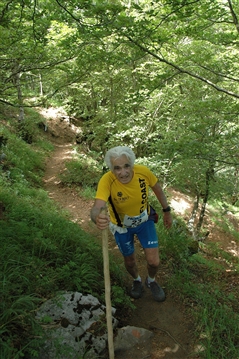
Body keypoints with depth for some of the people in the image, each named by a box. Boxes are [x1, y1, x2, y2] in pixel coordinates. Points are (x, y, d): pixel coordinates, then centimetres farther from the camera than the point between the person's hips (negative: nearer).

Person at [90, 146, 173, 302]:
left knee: (154, 261, 1)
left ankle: (151, 281, 39)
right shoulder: (107, 181, -36)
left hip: (144, 220, 1)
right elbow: (96, 207, -50)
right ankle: (137, 280, 54)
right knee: (130, 261, 17)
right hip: (122, 225, -1)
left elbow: (157, 188, -8)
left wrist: (167, 211, 1)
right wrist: (97, 218, -74)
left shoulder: (143, 171, -29)